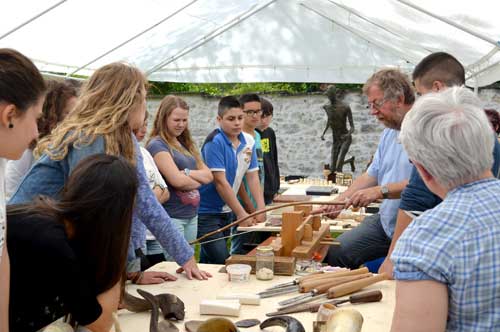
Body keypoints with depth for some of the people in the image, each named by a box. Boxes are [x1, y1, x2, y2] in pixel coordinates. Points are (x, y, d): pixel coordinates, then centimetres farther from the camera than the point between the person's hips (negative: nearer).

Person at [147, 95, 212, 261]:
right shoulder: (157, 145, -9)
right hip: (171, 217, -8)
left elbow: (208, 175, 7)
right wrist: (197, 180, -1)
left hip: (192, 216, 8)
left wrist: (187, 173, -11)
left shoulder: (186, 145, 14)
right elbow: (177, 181, -19)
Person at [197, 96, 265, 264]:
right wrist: (241, 213, -17)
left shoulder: (248, 141, 3)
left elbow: (253, 176, 6)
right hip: (207, 212, -7)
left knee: (207, 260, 17)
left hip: (227, 211, 7)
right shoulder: (215, 142, -18)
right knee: (222, 262, -11)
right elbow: (220, 182, -20)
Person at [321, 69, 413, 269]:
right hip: (385, 221, 9)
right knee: (334, 253, 3)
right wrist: (341, 200, 9)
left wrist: (381, 191, -25)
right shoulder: (389, 134, 17)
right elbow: (372, 175, 20)